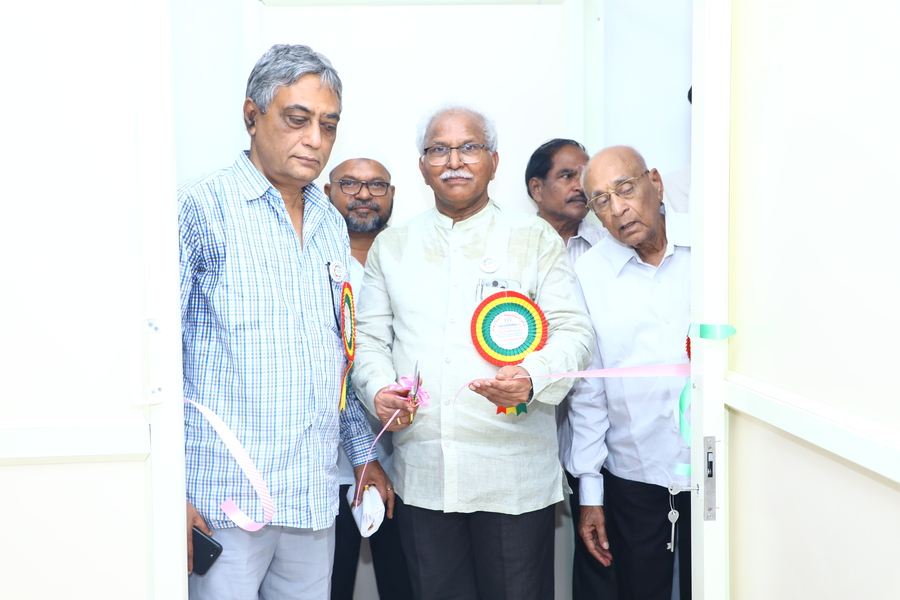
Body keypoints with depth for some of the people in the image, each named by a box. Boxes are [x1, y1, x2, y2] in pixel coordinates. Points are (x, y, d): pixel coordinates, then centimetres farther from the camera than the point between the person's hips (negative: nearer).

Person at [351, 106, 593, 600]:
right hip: (421, 474, 2)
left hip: (514, 476, -2)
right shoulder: (391, 246, 14)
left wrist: (532, 378, -22)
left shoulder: (535, 239, 5)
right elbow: (368, 336, 12)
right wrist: (378, 389, -8)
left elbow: (573, 331, -2)